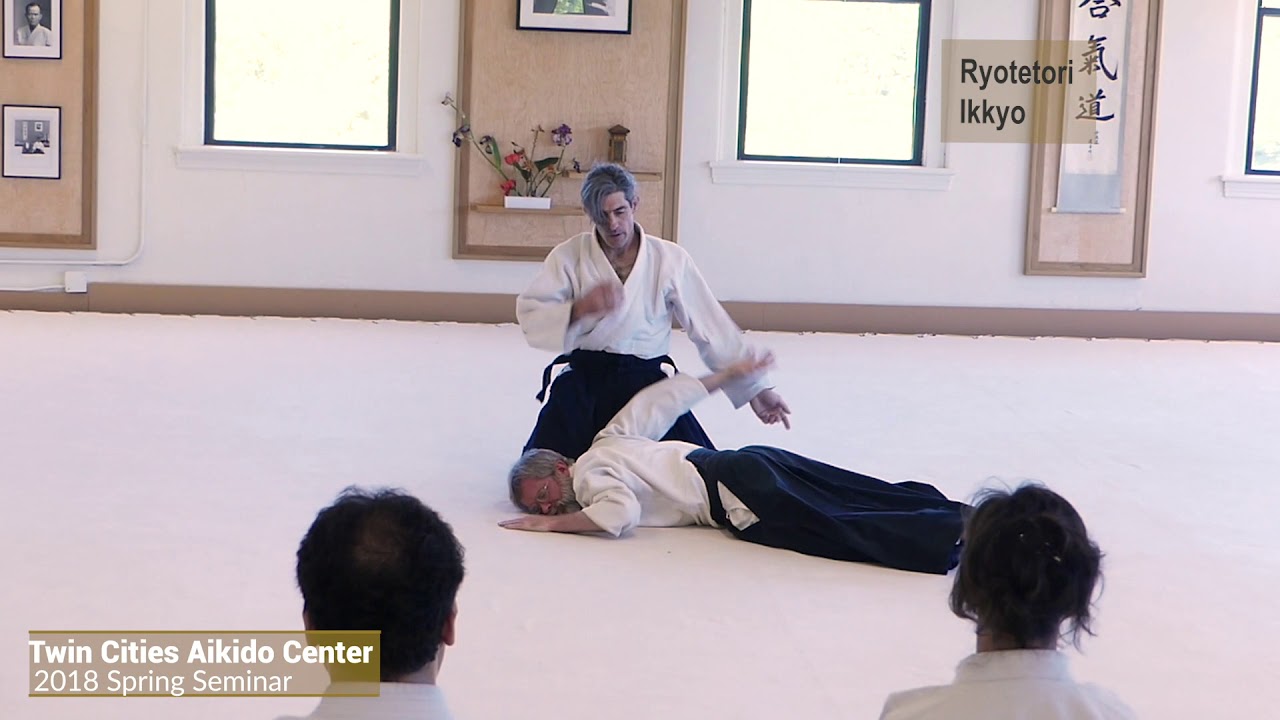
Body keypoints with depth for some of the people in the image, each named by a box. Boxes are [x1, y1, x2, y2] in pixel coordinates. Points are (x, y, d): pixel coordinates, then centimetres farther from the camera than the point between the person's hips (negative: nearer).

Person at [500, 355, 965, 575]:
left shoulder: (588, 475, 2)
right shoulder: (611, 440, 25)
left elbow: (620, 513, -19)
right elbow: (672, 393, 27)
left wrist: (551, 524, -8)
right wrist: (732, 373, 35)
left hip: (733, 490, -8)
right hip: (748, 459, 8)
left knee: (844, 532, -20)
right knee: (885, 499, 0)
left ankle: (955, 539, -34)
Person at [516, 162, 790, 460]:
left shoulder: (671, 258, 0)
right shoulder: (569, 255, -1)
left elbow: (712, 327, 2)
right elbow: (530, 313, -10)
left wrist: (756, 387, 1)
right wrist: (579, 308, -29)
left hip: (647, 380, 1)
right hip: (584, 381, 0)